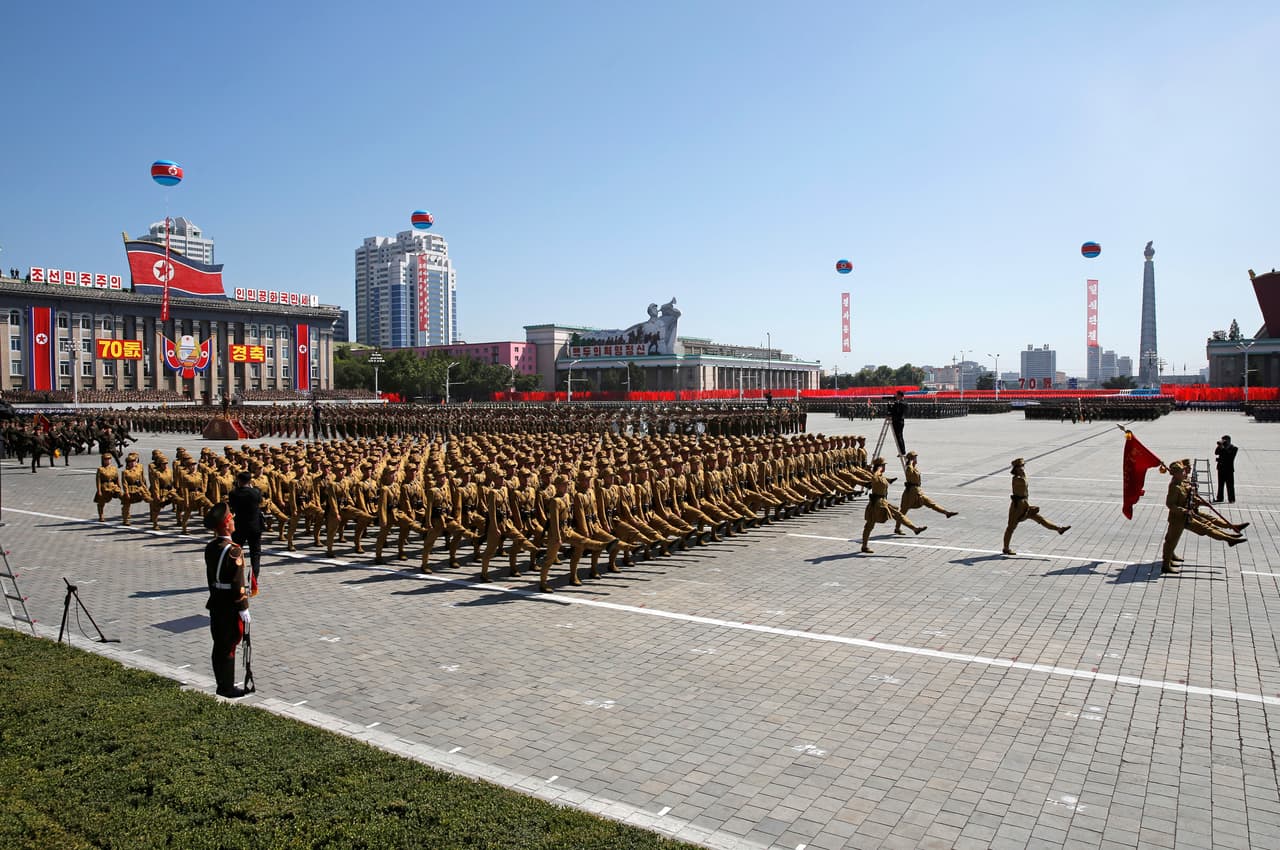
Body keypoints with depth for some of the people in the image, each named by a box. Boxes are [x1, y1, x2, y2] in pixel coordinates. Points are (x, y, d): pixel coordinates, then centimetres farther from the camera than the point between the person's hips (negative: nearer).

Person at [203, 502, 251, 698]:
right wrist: (244, 609, -14)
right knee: (228, 646, 3)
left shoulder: (210, 548, 4)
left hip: (215, 604, 8)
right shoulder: (233, 551, -22)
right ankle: (227, 688, 13)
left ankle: (222, 685, 28)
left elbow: (210, 577, 12)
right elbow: (238, 585, -21)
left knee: (219, 645, 16)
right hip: (230, 607, -8)